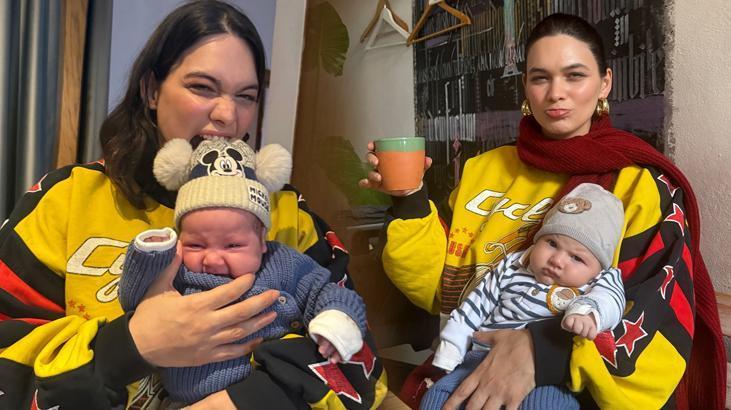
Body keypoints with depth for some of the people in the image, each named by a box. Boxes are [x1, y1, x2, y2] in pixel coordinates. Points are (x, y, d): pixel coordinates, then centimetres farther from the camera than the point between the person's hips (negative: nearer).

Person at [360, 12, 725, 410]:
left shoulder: (642, 184, -2)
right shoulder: (485, 169, 10)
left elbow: (664, 325, -13)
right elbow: (443, 287, 9)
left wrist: (546, 349, -27)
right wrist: (410, 203, -5)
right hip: (466, 376, 3)